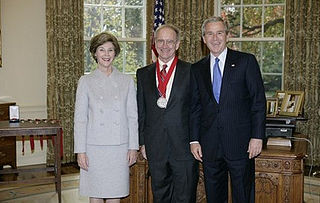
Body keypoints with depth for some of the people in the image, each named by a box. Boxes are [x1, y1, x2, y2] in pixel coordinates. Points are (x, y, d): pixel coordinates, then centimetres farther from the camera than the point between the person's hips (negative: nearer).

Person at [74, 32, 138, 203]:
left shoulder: (127, 81, 5)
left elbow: (132, 117, 6)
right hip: (94, 147, -1)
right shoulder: (86, 81, 2)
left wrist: (133, 146, 1)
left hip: (119, 147, 1)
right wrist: (80, 151, -5)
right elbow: (80, 118, 0)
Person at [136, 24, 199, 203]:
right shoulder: (143, 74, 9)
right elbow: (141, 111, 11)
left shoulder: (191, 71, 0)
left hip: (184, 146, -3)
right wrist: (143, 142, 7)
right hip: (155, 146, 3)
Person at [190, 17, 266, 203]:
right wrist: (194, 139, 4)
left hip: (240, 143, -3)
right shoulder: (197, 69, 11)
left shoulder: (246, 61, 1)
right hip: (209, 145, 3)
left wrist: (257, 137, -9)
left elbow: (259, 101, -2)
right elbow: (195, 107, 12)